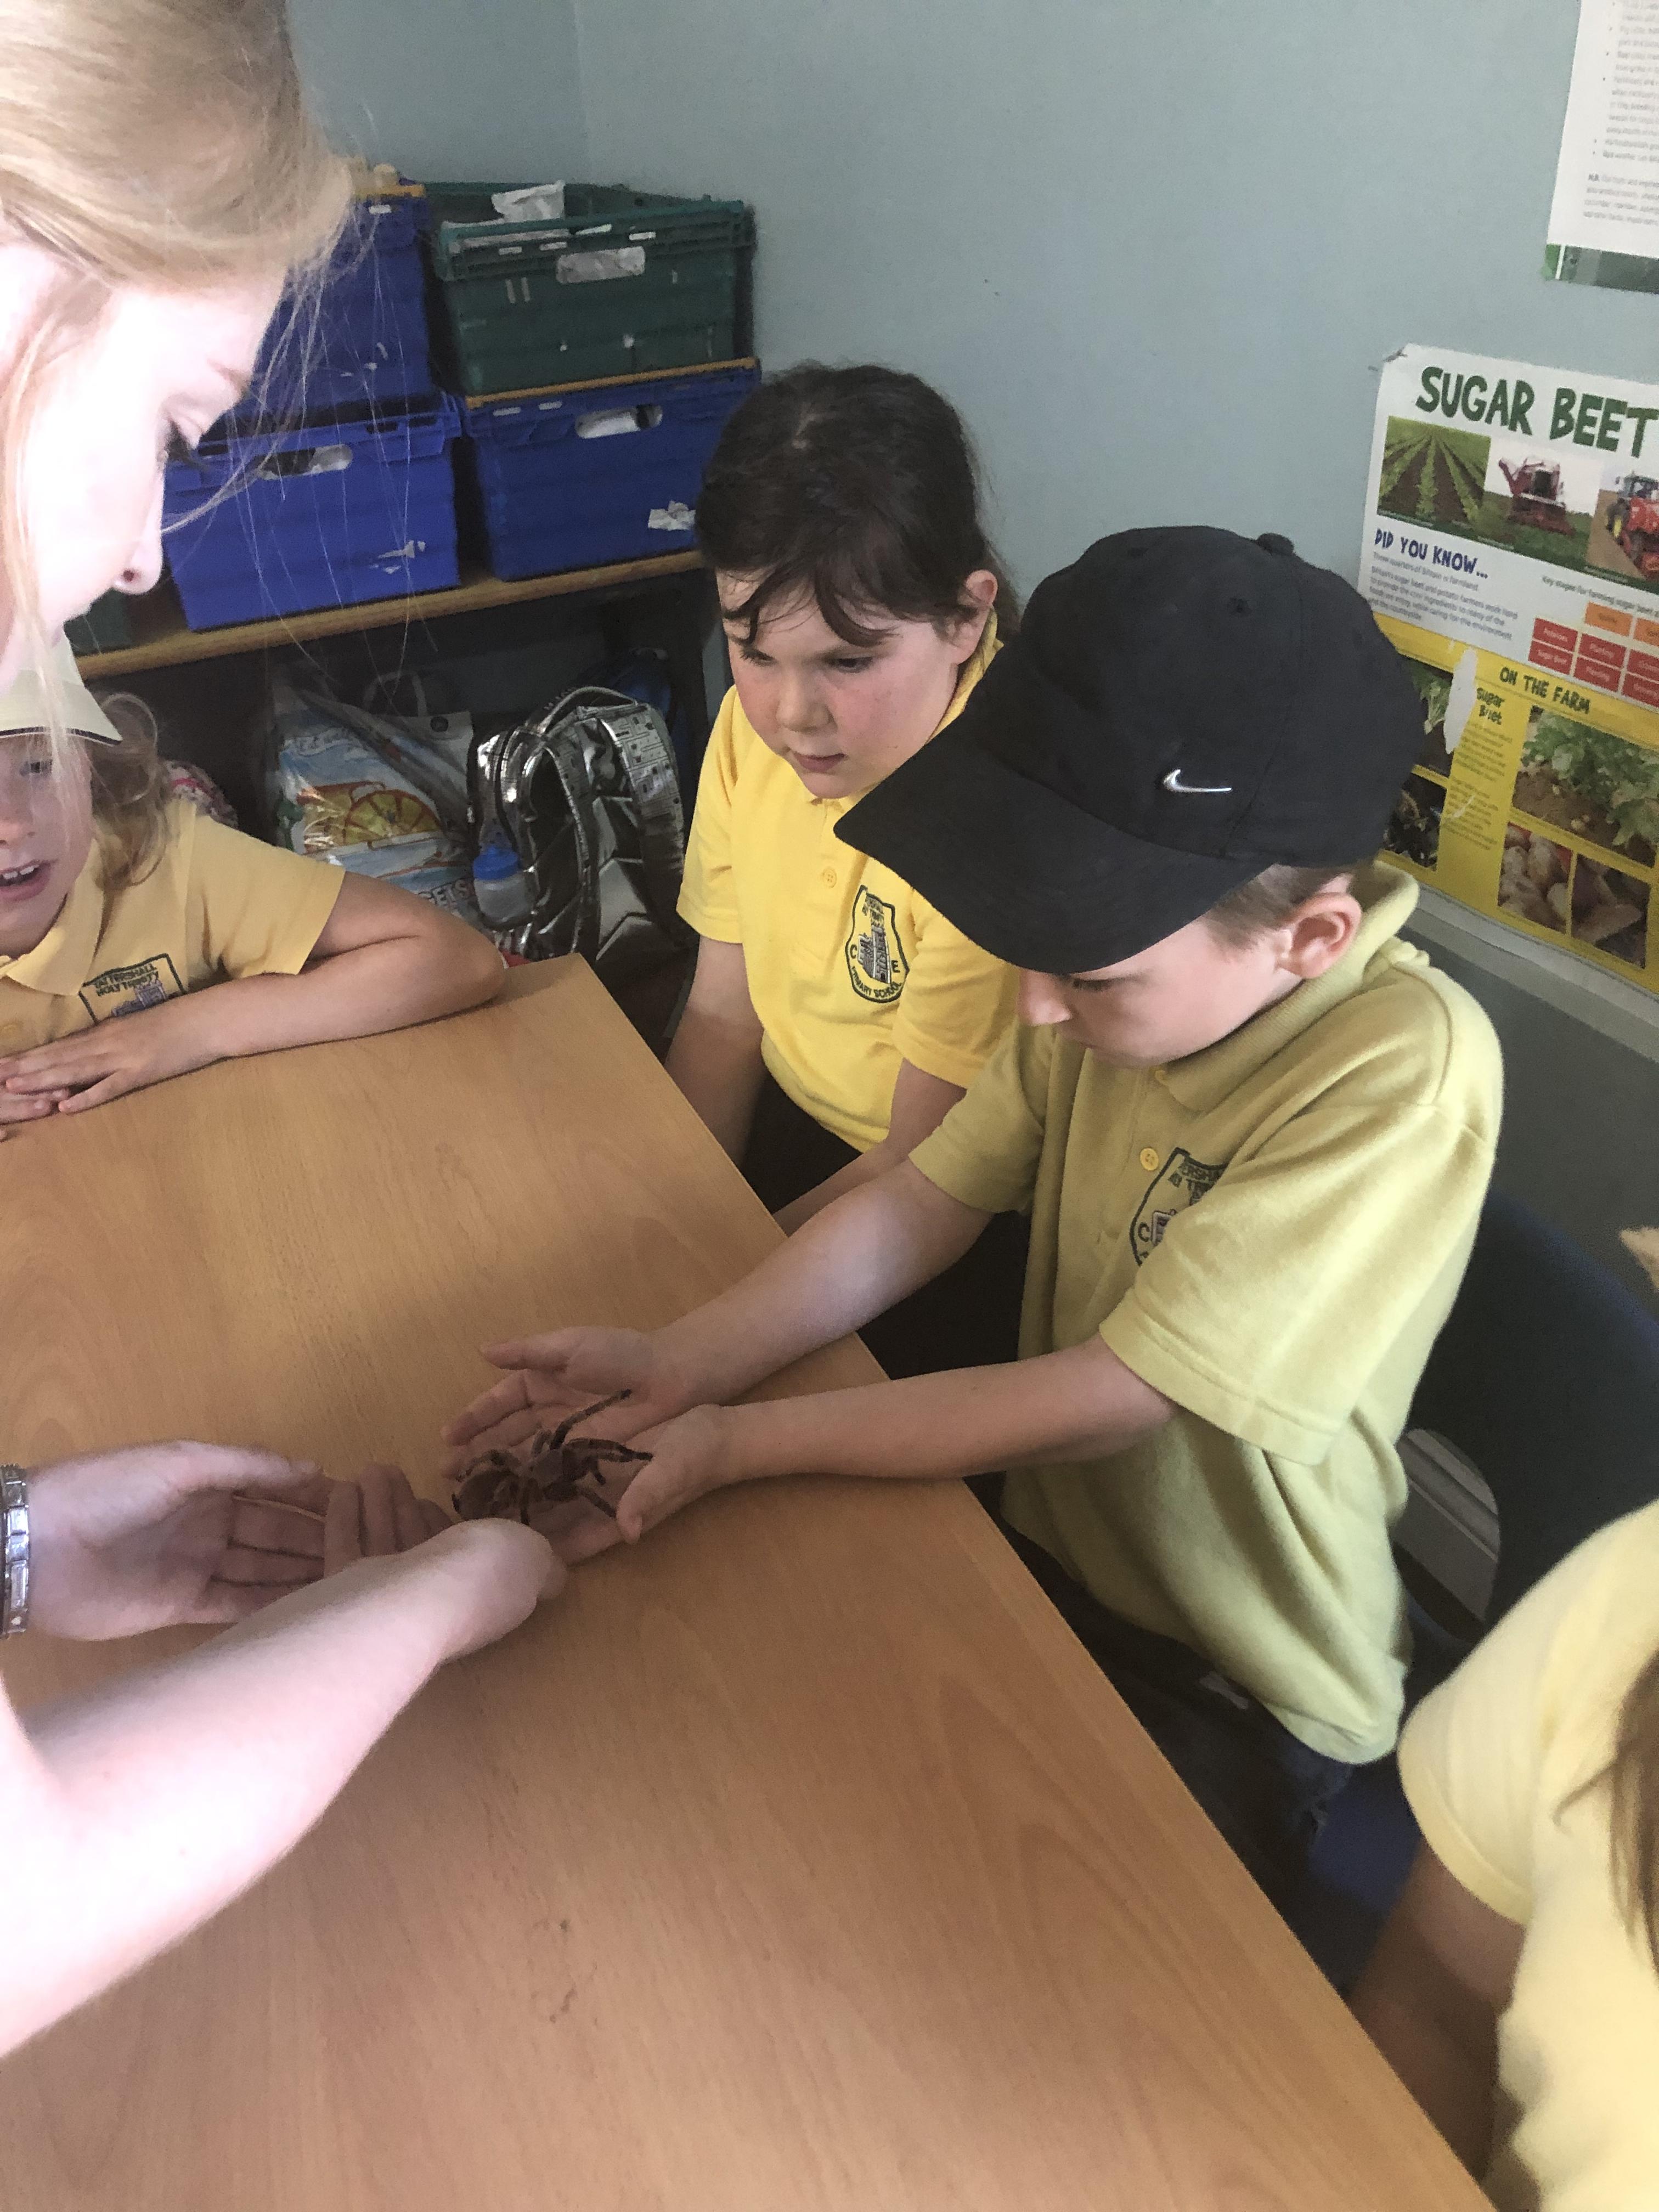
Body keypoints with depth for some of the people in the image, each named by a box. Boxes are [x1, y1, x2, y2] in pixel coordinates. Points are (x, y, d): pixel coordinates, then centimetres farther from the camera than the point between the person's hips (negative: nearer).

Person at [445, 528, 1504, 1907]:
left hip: (1243, 1697, -5)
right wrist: (684, 1362, -19)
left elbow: (1113, 1396, -29)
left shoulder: (1406, 1071, -29)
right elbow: (924, 1202, -7)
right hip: (1056, 1566, 6)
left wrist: (735, 1443, -24)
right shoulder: (1128, 963, -9)